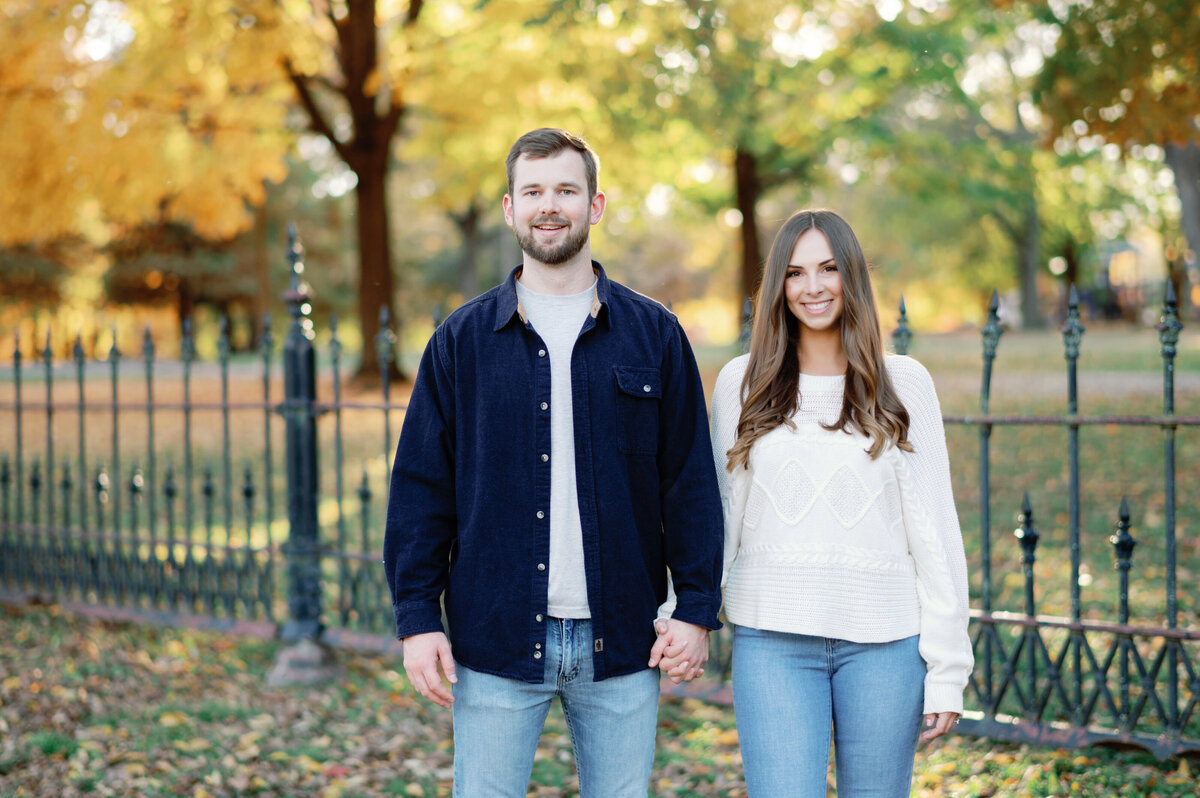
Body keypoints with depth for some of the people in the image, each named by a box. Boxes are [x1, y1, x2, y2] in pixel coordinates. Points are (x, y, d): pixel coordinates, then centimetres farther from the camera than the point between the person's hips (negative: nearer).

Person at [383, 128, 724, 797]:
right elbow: (420, 488, 4)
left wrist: (696, 610, -2)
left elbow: (692, 482, 4)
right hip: (495, 643, 0)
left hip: (620, 642, 0)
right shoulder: (462, 341, 5)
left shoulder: (654, 335, 5)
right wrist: (417, 617, -2)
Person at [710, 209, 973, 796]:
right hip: (773, 638, 0)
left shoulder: (904, 384, 4)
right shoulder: (740, 383, 6)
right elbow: (720, 513, 11)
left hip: (884, 640, 0)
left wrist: (946, 667, -1)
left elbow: (934, 527, 3)